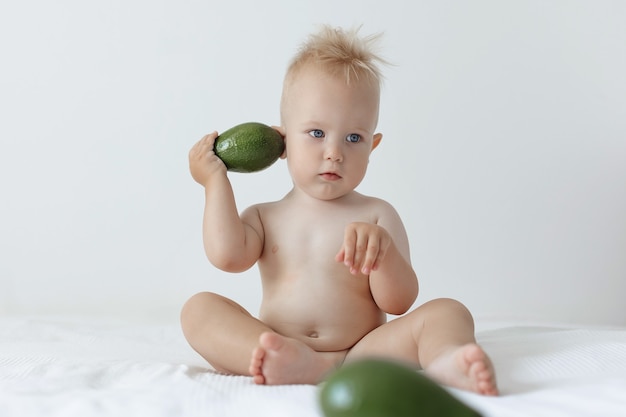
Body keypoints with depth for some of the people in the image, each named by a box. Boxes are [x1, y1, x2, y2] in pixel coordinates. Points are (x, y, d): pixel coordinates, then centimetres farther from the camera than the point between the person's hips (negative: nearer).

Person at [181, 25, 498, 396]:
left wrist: (382, 248, -20)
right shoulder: (265, 218, 14)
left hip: (361, 354, -1)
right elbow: (227, 255, -8)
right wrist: (216, 181, 3)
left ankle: (444, 363, -55)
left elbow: (399, 303, 0)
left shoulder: (376, 217, 9)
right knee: (199, 307, -18)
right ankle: (295, 364, -43)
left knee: (447, 312, -18)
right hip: (279, 346, 1)